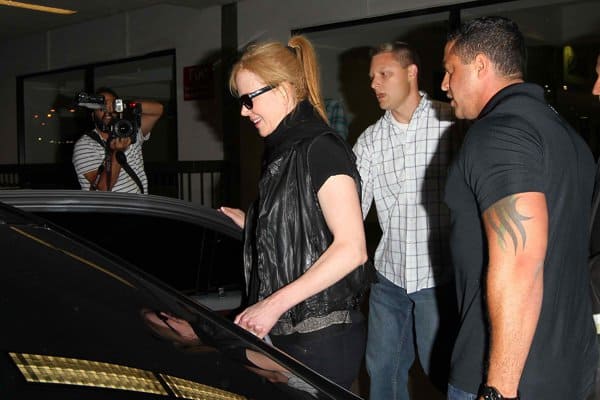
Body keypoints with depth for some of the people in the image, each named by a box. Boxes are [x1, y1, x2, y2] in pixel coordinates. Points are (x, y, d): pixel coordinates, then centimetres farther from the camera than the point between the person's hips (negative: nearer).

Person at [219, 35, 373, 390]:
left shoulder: (321, 148, -15)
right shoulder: (283, 150, 13)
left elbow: (351, 248, -21)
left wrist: (275, 304, -23)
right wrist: (245, 221, 12)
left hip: (322, 337, -8)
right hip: (286, 332, 8)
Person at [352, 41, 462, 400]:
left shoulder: (451, 122, -6)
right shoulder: (370, 140, 8)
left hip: (439, 275, -5)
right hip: (389, 274, 5)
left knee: (441, 371, 6)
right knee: (382, 369, 16)